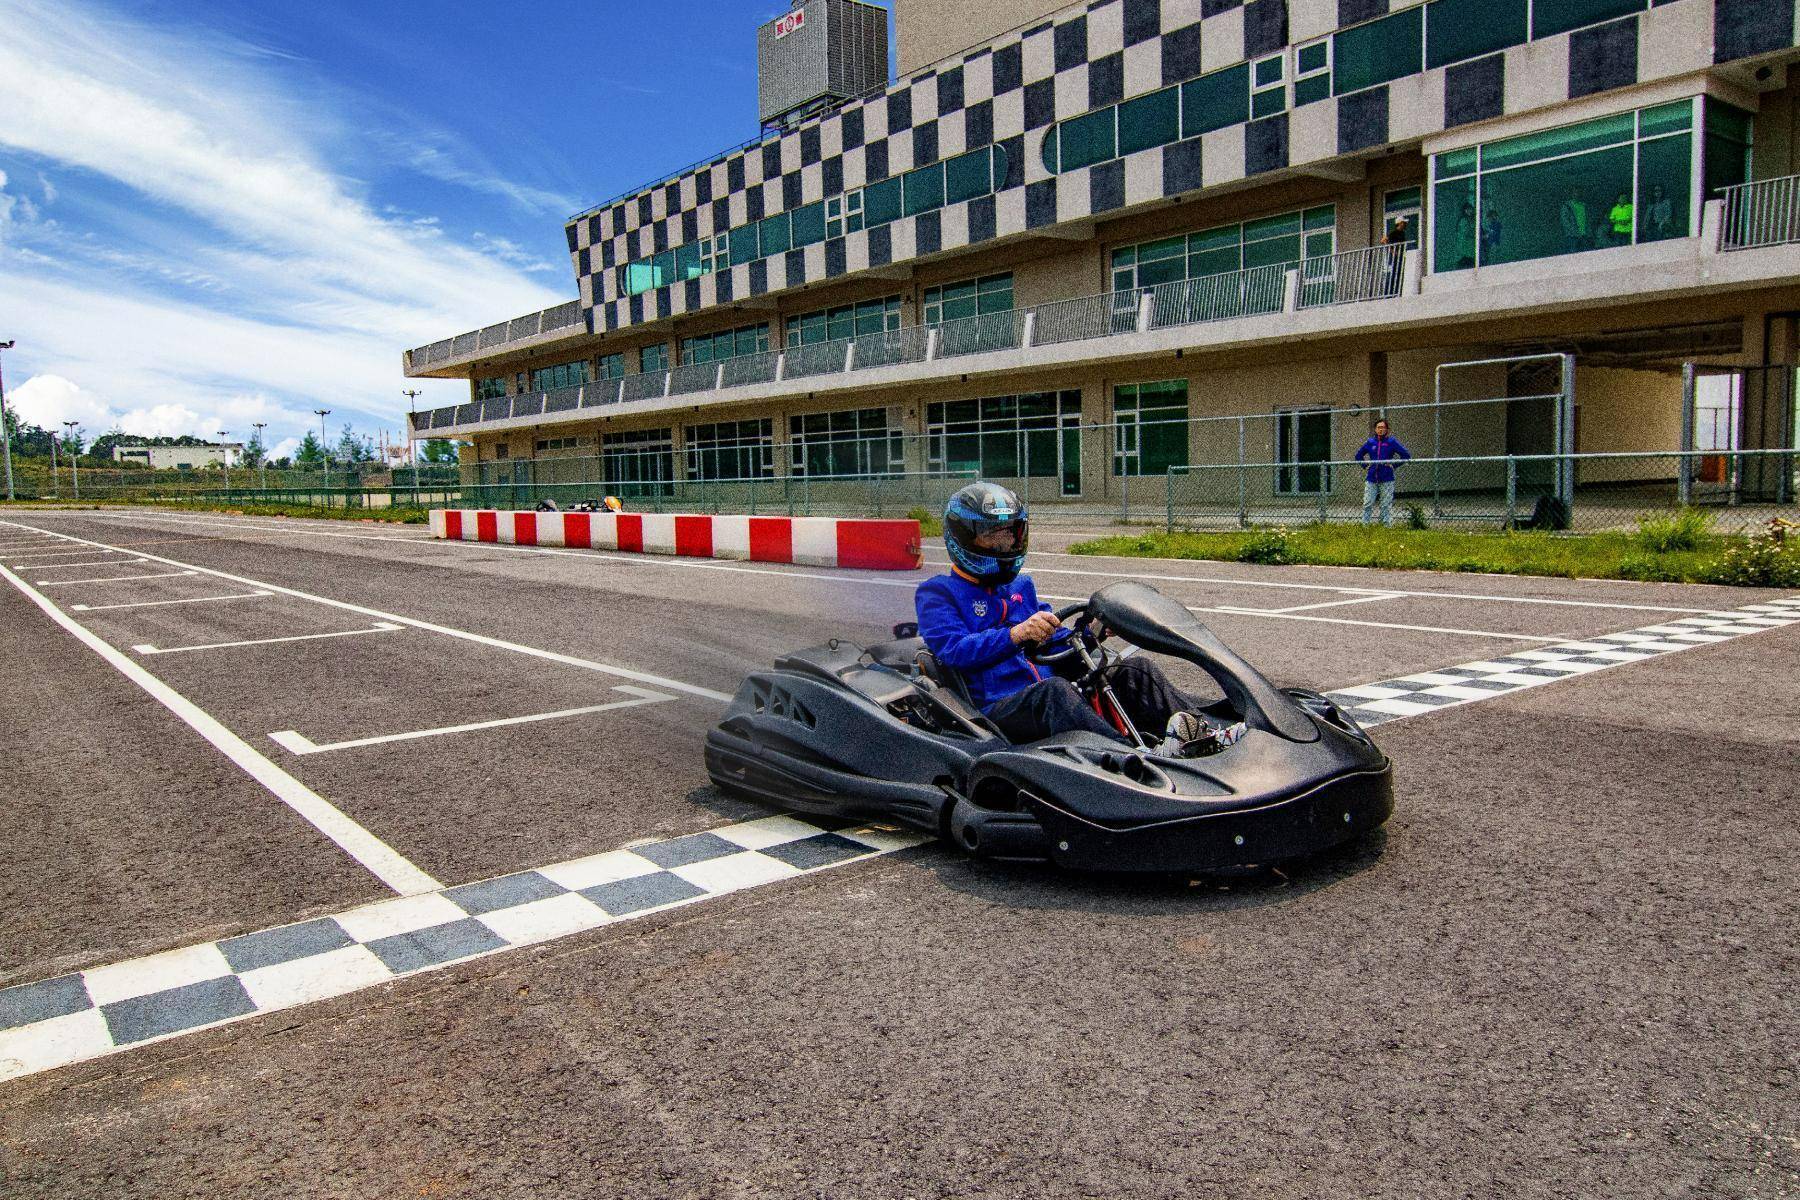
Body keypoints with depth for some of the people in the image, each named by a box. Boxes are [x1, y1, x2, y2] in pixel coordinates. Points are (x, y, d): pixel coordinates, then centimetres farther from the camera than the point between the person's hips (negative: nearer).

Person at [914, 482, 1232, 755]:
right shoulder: (937, 593, 4)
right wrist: (1015, 634, -29)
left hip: (1050, 701, 7)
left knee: (1135, 668, -9)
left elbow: (1055, 643, 23)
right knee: (1053, 690, -38)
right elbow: (954, 650, -14)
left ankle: (1197, 729, -31)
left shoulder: (1020, 586, 25)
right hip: (997, 709, -7)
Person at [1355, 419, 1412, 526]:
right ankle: (1364, 525, 5)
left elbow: (1406, 455, 2)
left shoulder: (1391, 442, 1)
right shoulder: (1370, 442, 9)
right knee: (1367, 503, 0)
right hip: (1371, 478, 2)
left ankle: (1387, 524, 6)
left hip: (1387, 479, -2)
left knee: (1386, 504, 1)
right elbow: (1358, 455, 23)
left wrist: (1394, 465, -3)